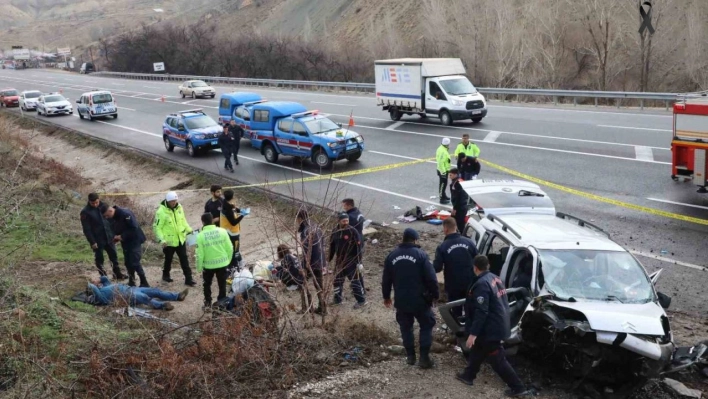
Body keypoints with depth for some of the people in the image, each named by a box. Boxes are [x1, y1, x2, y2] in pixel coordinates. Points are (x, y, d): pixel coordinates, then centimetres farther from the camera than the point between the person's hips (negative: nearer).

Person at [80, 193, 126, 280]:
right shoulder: (85, 212, -12)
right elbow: (86, 229, -13)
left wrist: (114, 234, 9)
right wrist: (92, 242, -16)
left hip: (109, 237, 5)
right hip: (97, 240, -5)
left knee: (113, 256, 13)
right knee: (99, 259, 7)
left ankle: (117, 274, 27)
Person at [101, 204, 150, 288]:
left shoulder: (125, 214, -25)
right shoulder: (111, 218, 2)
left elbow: (134, 228, -27)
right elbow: (115, 230, 15)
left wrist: (122, 236, -25)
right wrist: (116, 237, -6)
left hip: (135, 241, -8)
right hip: (125, 242, 8)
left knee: (135, 263, -11)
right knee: (128, 263, 10)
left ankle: (144, 283, -1)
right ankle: (131, 282, 22)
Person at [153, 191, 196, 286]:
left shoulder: (179, 207, 0)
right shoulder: (161, 211, -19)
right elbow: (157, 227, -17)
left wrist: (189, 230, 10)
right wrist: (161, 240, -24)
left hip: (181, 239, 5)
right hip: (169, 241, -4)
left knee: (184, 259, 5)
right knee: (168, 259, 14)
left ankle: (188, 278, 10)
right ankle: (166, 275, 39)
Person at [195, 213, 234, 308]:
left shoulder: (201, 235, -15)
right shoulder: (222, 231, -10)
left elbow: (200, 254, -11)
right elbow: (230, 248, -5)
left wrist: (199, 267, 2)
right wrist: (228, 260, 10)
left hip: (208, 265, -1)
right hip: (222, 263, 1)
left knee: (207, 284, 22)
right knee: (222, 284, 15)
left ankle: (208, 302, 27)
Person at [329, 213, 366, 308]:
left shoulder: (353, 231, -15)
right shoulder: (335, 232, 2)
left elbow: (358, 247, -15)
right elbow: (332, 247, 12)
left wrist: (359, 262, -18)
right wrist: (329, 260, 13)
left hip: (352, 261, -6)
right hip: (340, 261, 6)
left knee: (355, 281, -1)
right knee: (337, 281, 15)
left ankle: (361, 301, 12)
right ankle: (337, 299, 32)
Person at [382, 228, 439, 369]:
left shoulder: (392, 255, 3)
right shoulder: (420, 254, -10)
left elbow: (386, 279, 9)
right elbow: (431, 278, -12)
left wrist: (386, 296, 21)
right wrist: (435, 294, 1)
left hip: (401, 300, 4)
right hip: (420, 299, -3)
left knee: (406, 327, 19)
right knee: (426, 326, 10)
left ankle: (410, 356, 23)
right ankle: (424, 357, 5)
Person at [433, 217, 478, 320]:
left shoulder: (442, 247, -16)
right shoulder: (469, 242, -6)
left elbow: (437, 268, -15)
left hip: (453, 285, -3)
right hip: (470, 283, 3)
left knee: (456, 311, 13)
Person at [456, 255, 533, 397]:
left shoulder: (482, 284, -23)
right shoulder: (495, 278, 7)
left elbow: (481, 312, -27)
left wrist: (473, 333, -24)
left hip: (490, 328, -10)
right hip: (498, 324, 10)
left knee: (497, 359, -1)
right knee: (477, 350, 24)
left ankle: (518, 388, 3)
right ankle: (468, 375, 39)